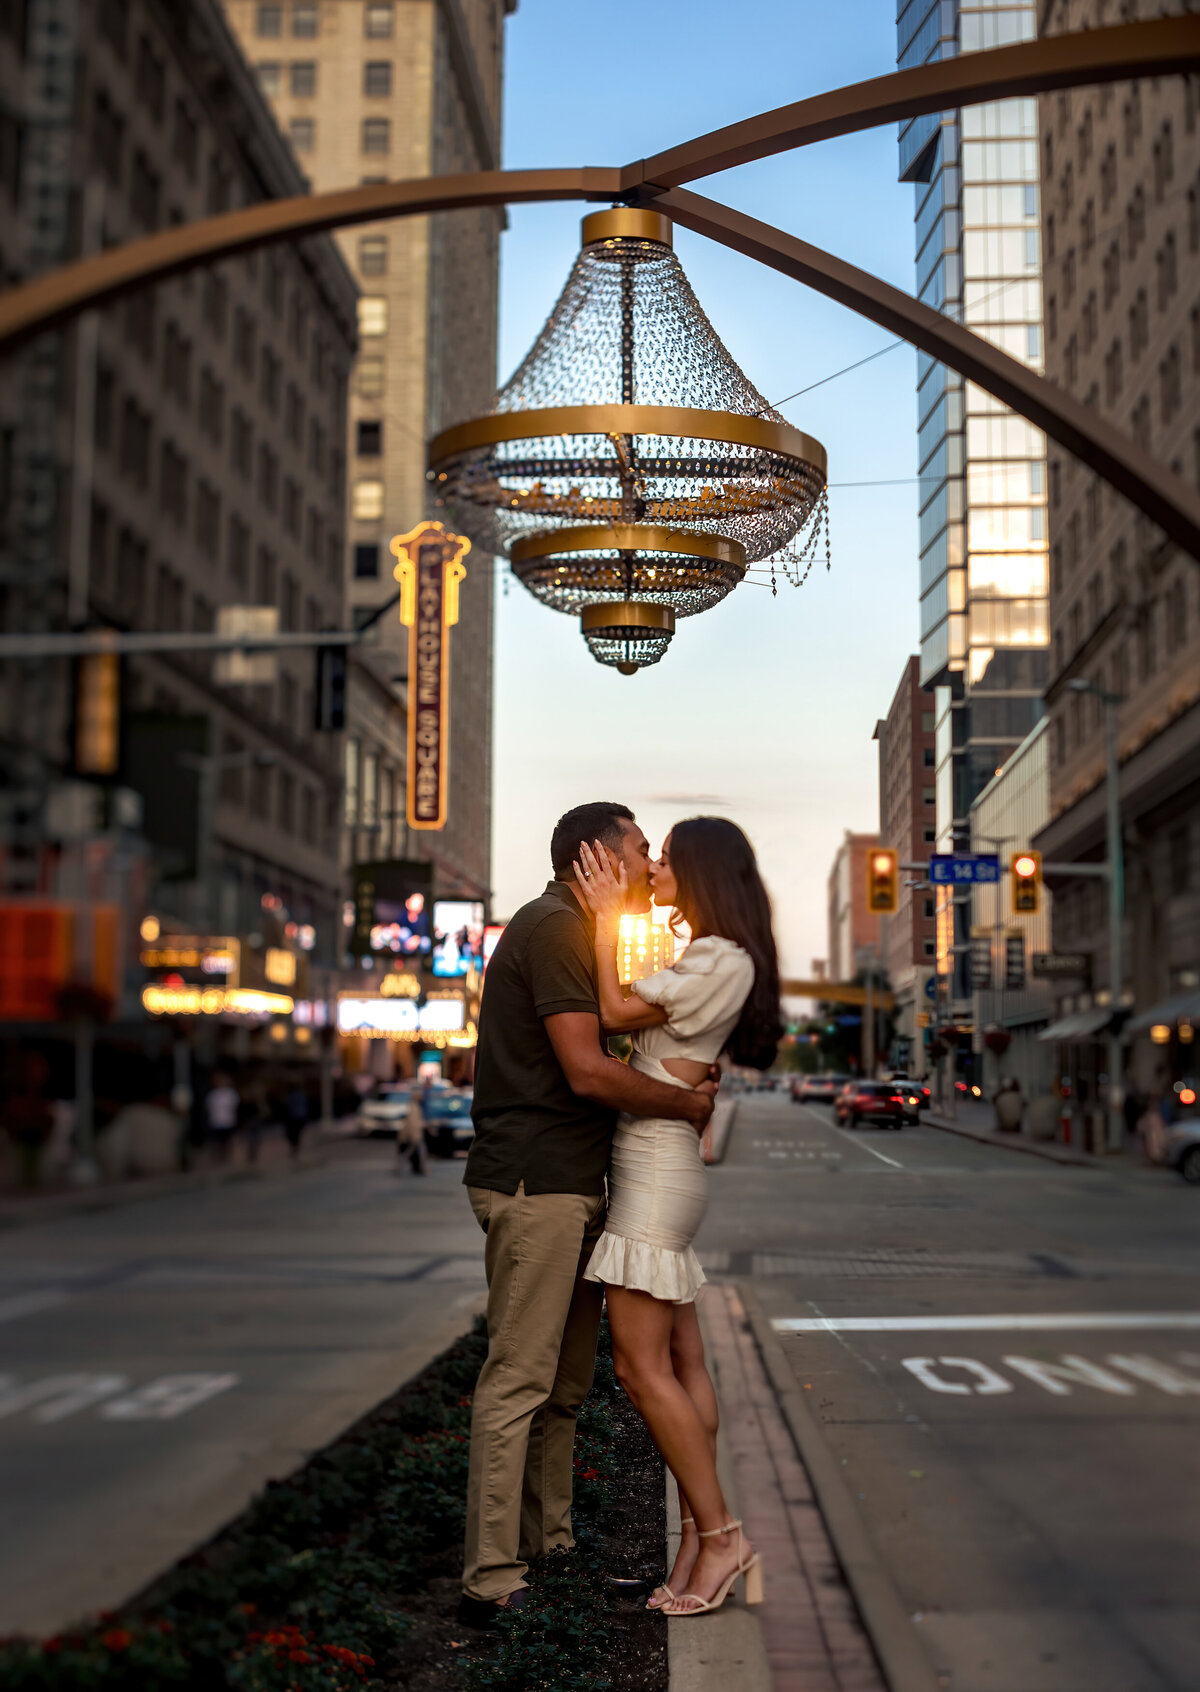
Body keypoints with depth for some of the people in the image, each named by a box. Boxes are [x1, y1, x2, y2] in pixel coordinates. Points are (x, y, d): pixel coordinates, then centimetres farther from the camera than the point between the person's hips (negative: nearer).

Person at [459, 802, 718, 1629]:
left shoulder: (575, 931, 22)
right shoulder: (555, 928, -12)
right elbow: (587, 1072, -18)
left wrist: (683, 1085, 12)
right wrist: (688, 1104, -7)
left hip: (570, 1184, 11)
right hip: (537, 1184, -11)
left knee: (565, 1381, 14)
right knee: (519, 1381, -9)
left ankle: (551, 1542, 23)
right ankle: (492, 1580, -6)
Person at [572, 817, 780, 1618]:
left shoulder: (723, 960, -14)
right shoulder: (704, 959, 18)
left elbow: (616, 1012, -13)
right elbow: (635, 1016, 17)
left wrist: (606, 917, -4)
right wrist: (612, 915, 17)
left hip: (659, 1168, -10)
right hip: (654, 1167, 10)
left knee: (642, 1364, -9)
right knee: (682, 1360, 9)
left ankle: (720, 1533, -3)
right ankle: (700, 1542, 12)